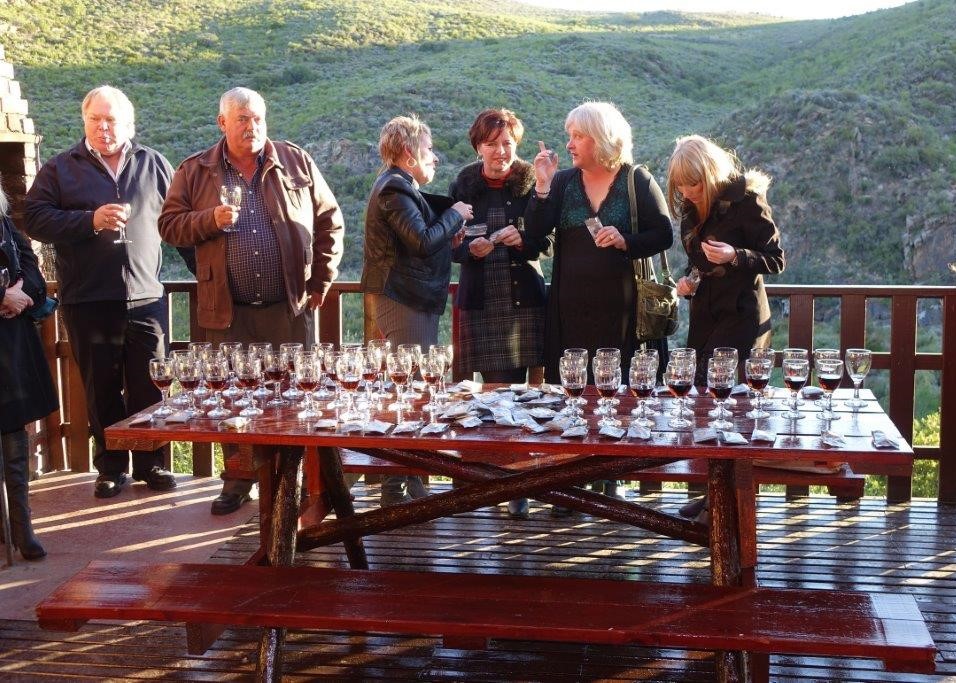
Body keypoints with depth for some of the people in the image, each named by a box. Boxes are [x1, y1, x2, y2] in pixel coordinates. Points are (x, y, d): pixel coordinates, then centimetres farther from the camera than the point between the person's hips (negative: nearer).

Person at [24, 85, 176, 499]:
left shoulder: (154, 165, 10)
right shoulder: (60, 169, 6)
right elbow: (34, 219, -4)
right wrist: (90, 220, -14)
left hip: (146, 298, 1)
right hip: (87, 300, -1)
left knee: (150, 387, 5)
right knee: (102, 389, 8)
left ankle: (150, 464, 18)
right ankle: (111, 468, 19)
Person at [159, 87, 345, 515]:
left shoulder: (296, 163, 4)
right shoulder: (195, 171, 5)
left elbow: (329, 221, 8)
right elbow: (170, 225, 4)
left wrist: (322, 280, 3)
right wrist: (210, 220, -15)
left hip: (290, 306, 0)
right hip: (228, 311, 0)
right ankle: (237, 479, 22)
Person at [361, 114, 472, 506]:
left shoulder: (400, 187, 20)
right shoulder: (395, 188, -13)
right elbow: (423, 241, -22)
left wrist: (450, 234, 7)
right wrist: (454, 215, -8)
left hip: (413, 299, 11)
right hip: (403, 301, -11)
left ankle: (403, 481, 23)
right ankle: (398, 488, -4)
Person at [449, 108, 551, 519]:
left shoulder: (530, 184, 3)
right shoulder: (463, 187, 6)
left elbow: (546, 244, 2)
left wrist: (522, 241, -18)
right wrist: (471, 248, -14)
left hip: (525, 300, 0)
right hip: (481, 302, 1)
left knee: (513, 387, -2)